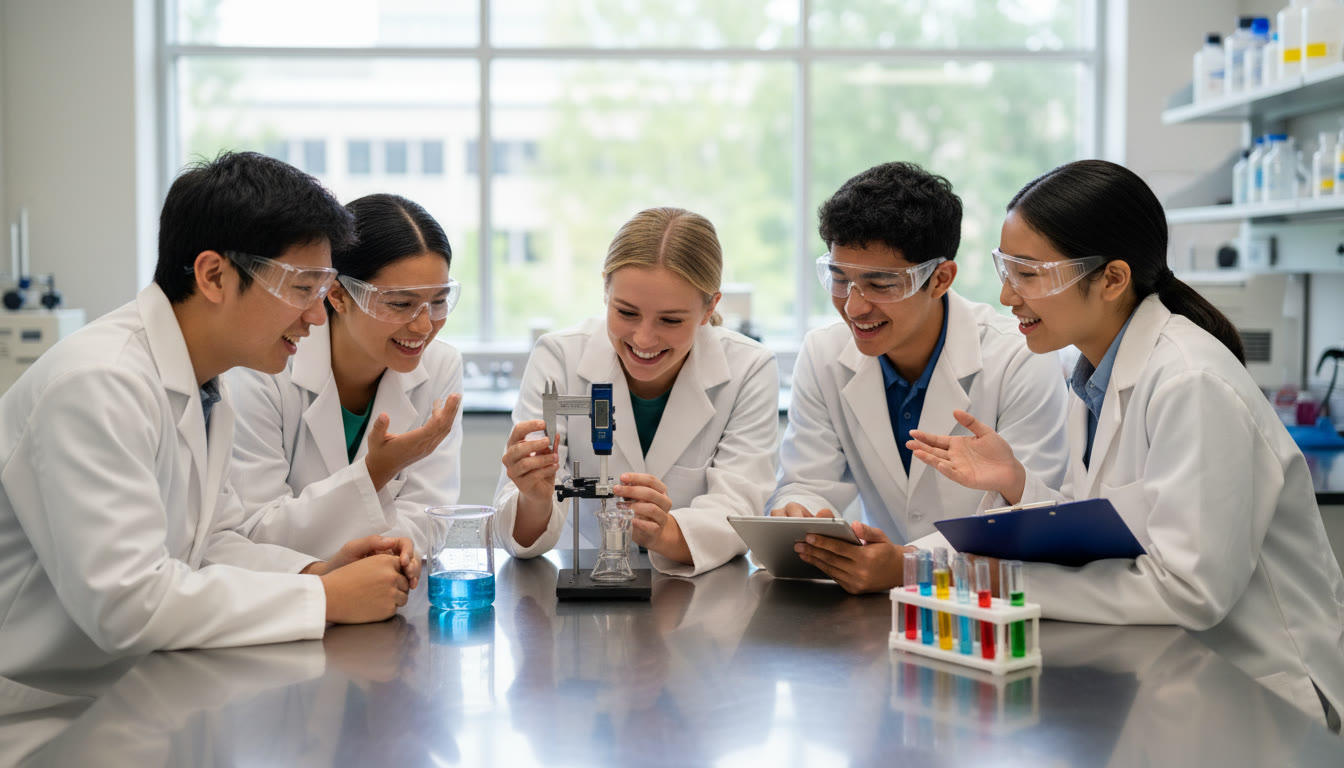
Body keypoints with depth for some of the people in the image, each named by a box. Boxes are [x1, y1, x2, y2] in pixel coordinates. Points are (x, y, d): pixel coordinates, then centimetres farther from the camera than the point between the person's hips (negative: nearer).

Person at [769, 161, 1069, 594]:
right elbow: (809, 484, 4)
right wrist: (795, 521, -21)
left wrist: (906, 567, -34)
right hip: (880, 608, 3)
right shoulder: (823, 357, 0)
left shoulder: (1022, 366, -14)